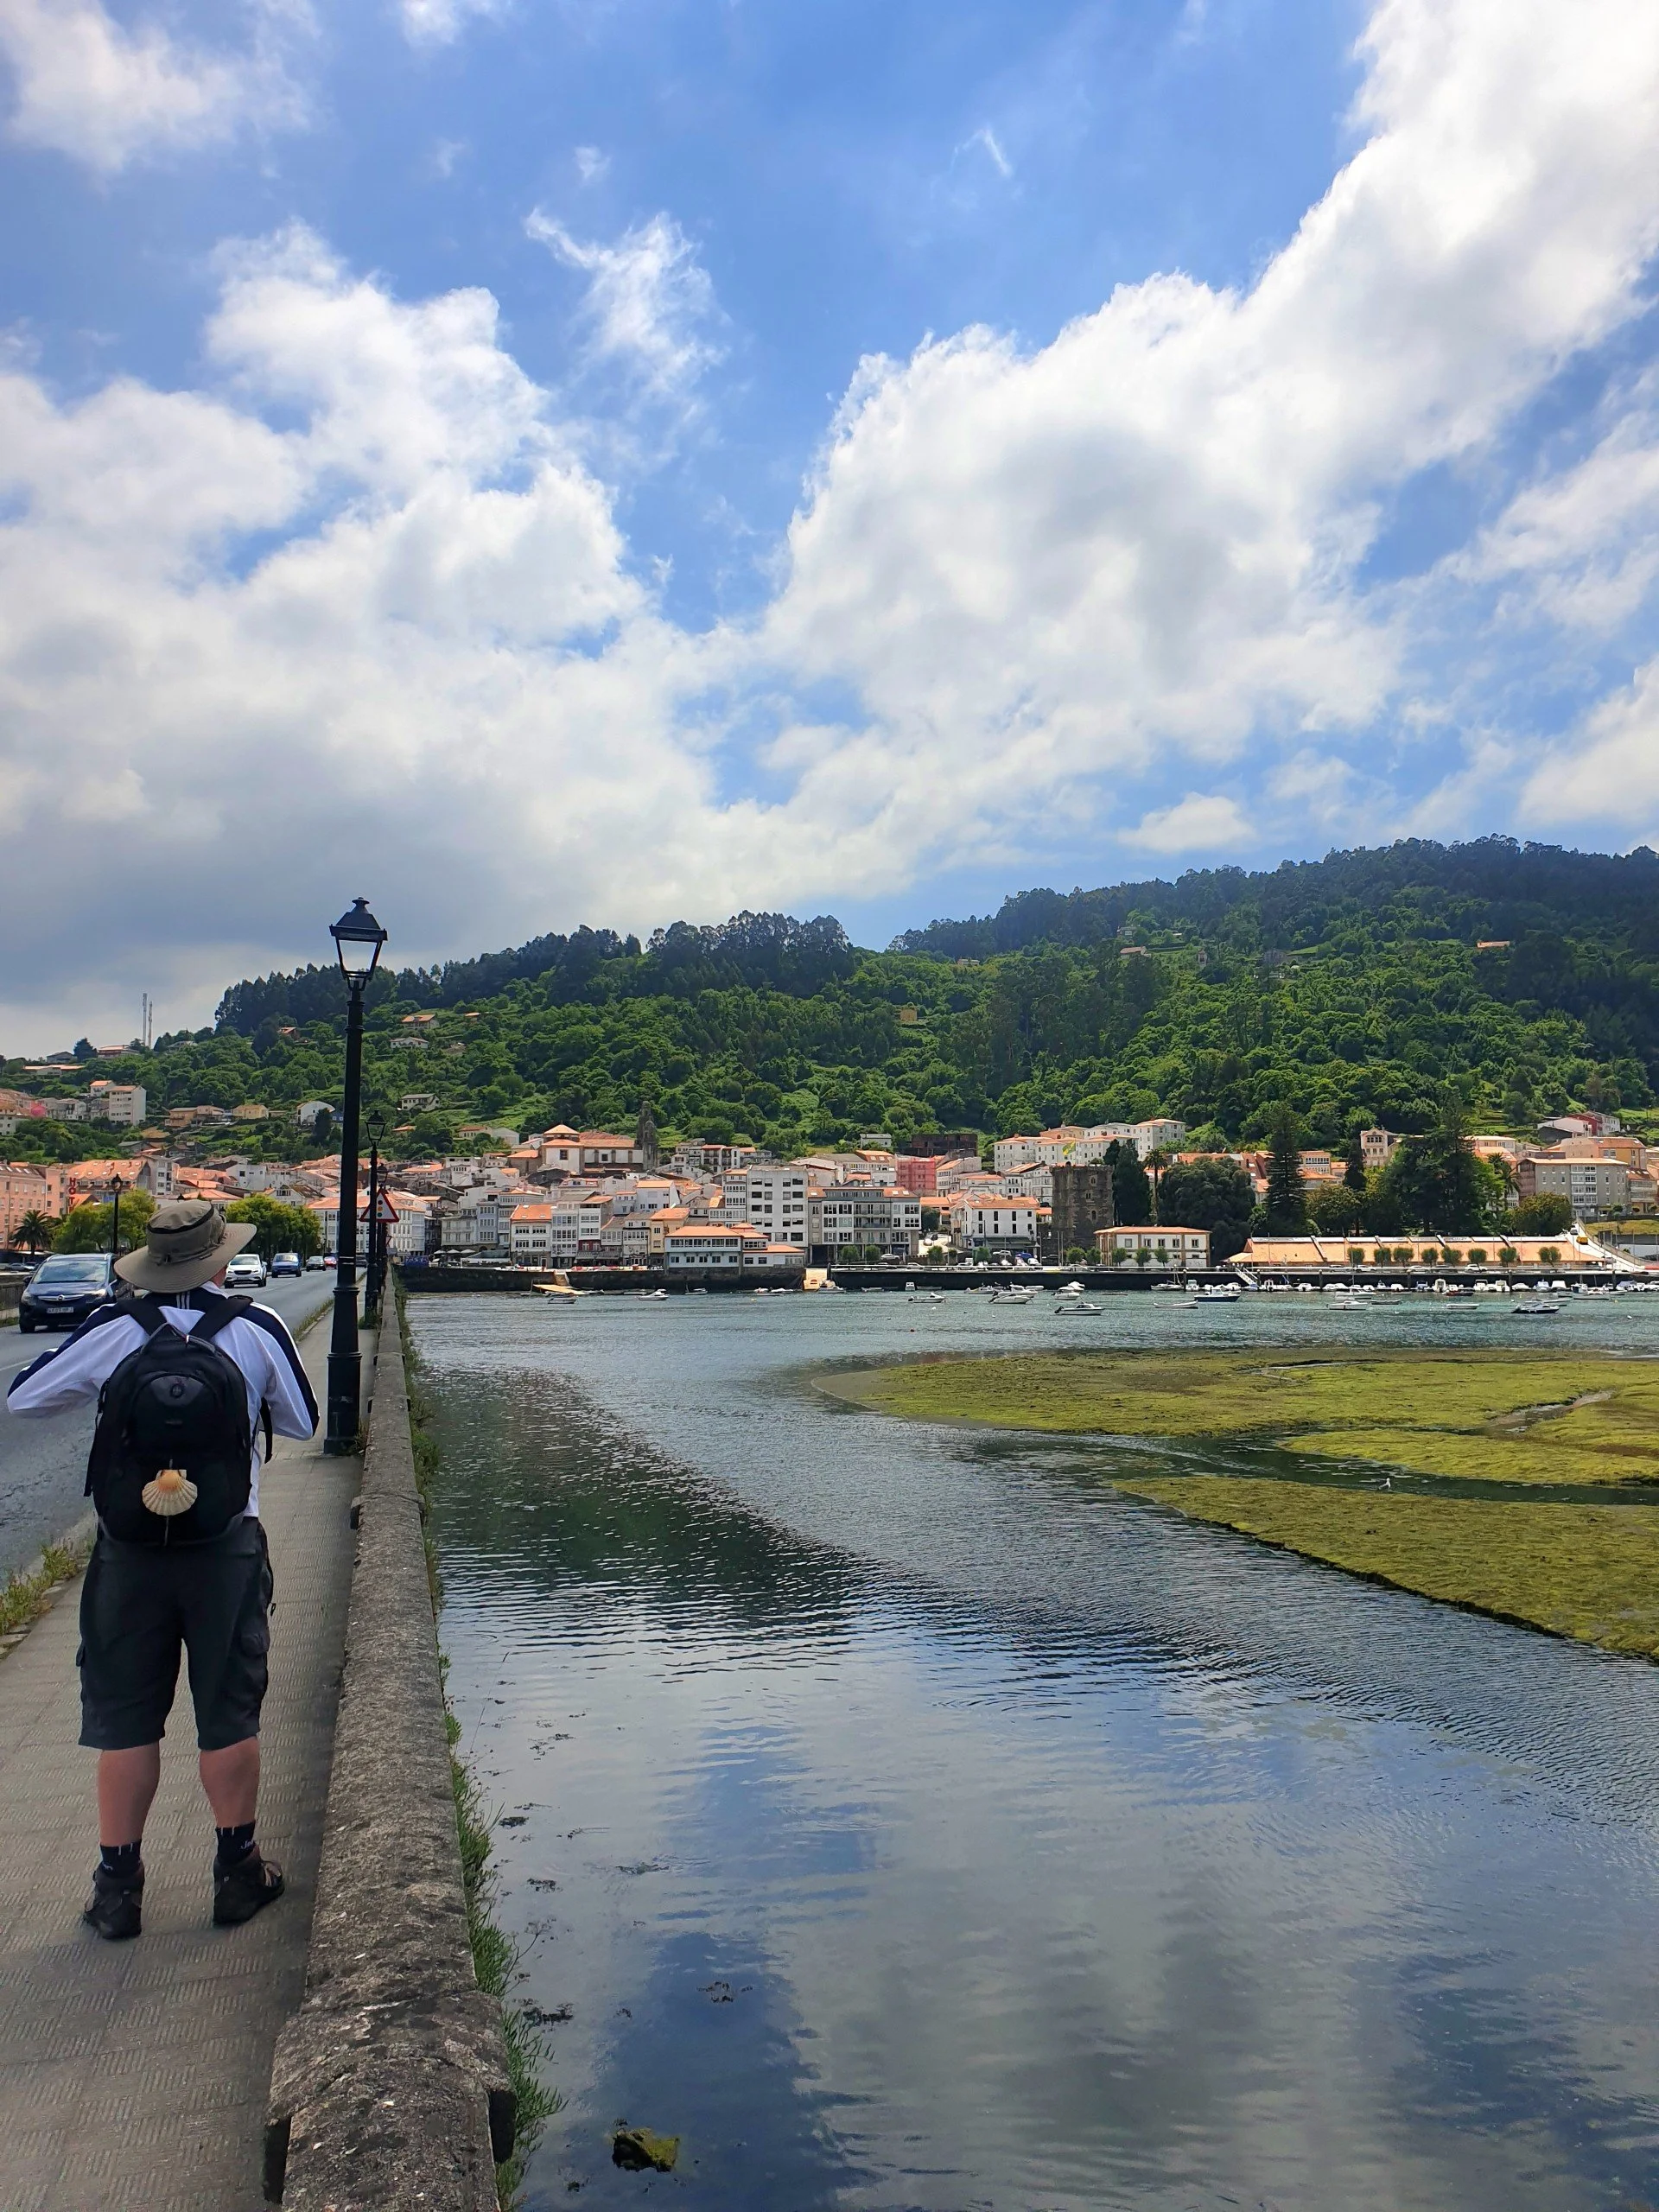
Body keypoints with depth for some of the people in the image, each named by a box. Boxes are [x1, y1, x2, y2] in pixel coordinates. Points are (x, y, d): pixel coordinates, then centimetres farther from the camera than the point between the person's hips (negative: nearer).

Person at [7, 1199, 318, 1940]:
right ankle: (237, 1872, 26)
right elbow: (302, 1422, 3)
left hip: (129, 1554, 1)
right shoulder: (258, 1330, -9)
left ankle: (117, 1887, 24)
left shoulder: (112, 1331, -9)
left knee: (125, 1724, 14)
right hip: (228, 1552, 0)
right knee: (229, 1719, 12)